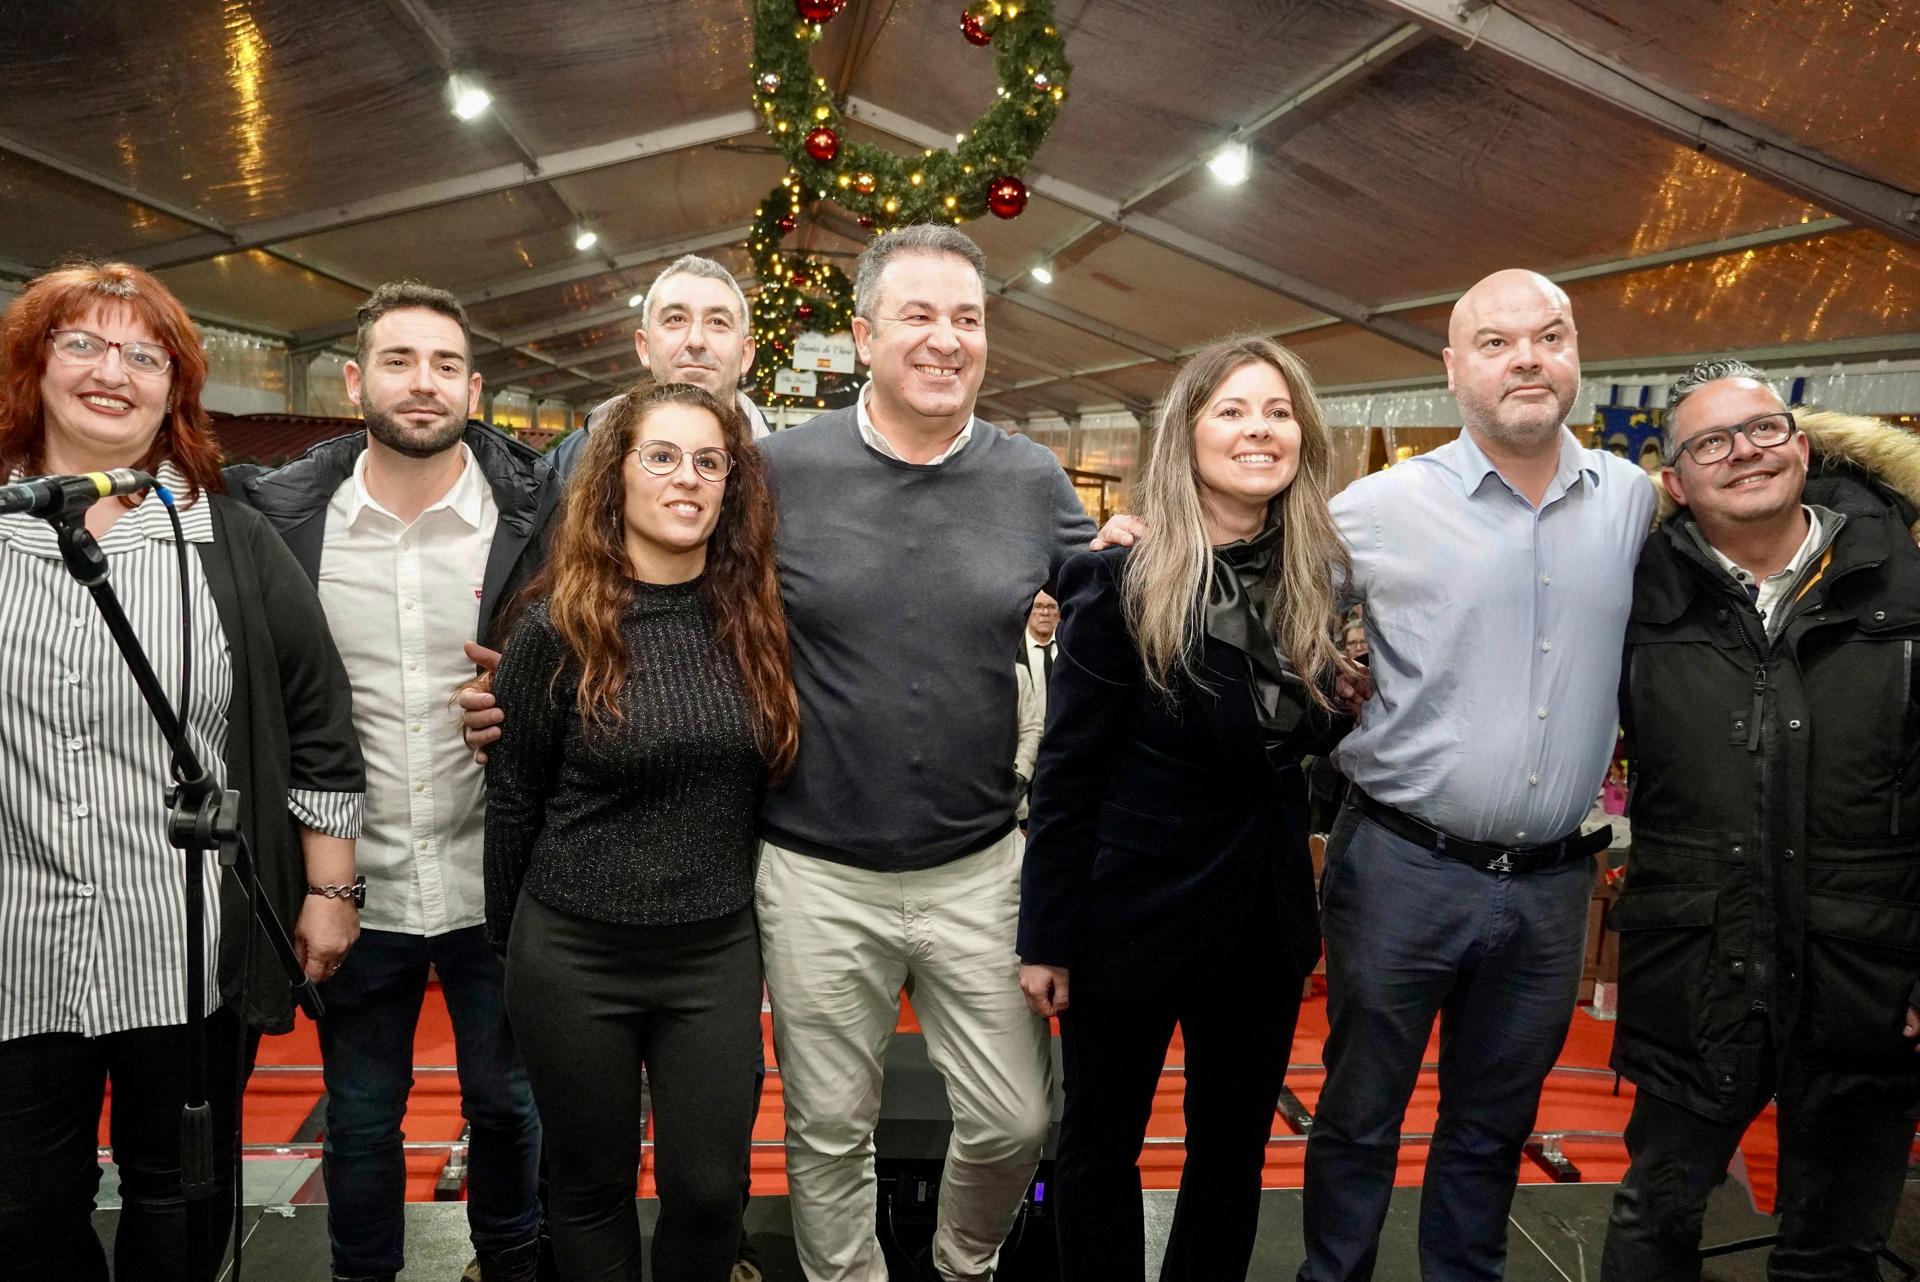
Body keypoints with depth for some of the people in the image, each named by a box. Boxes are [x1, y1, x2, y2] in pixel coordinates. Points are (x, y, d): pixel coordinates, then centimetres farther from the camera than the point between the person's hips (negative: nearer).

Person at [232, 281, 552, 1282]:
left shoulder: (536, 515, -7)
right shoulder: (282, 517, -3)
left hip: (494, 885, -1)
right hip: (353, 888, 1)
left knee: (507, 1107, 18)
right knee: (359, 1122, 19)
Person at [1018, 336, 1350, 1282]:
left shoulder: (1320, 581, 1)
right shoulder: (1124, 584, -13)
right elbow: (1067, 771, -11)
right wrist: (1046, 937, -10)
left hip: (1265, 915, 5)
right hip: (1133, 910, -4)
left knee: (1234, 1150, 18)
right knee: (1101, 1144, 13)